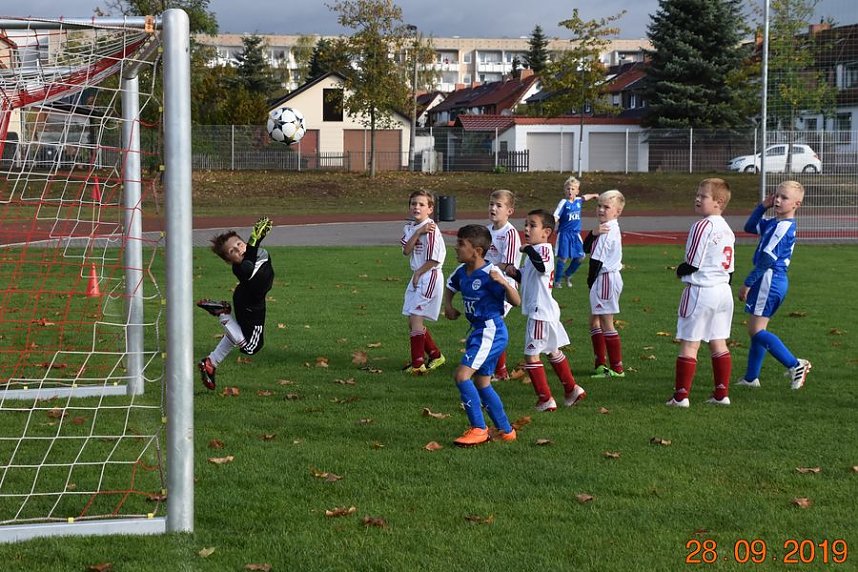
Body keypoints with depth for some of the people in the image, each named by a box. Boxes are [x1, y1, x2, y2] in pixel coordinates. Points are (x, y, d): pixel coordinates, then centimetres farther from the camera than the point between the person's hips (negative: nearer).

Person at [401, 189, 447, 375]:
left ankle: (417, 364, -9)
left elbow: (435, 259, -16)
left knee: (416, 319, -13)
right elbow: (406, 250, -4)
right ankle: (436, 356, 27)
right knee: (413, 323, 12)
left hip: (430, 276, -9)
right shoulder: (409, 227, 11)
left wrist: (418, 273, -8)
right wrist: (418, 232, -16)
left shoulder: (431, 229, -13)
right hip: (416, 277, 9)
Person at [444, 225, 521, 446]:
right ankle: (506, 431, 26)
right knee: (481, 383, 16)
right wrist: (448, 306, 8)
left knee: (462, 375, -17)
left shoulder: (489, 274, -19)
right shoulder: (462, 272, 5)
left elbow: (516, 301, -20)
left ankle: (478, 429, -7)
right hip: (477, 331, 10)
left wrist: (504, 283, -38)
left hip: (491, 331, -10)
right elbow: (450, 287, 27)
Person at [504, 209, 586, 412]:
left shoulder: (544, 248, -17)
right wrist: (515, 273, 3)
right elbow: (527, 278, 22)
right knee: (553, 351, 22)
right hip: (545, 311, 11)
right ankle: (572, 390, 33)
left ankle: (545, 399, -1)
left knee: (531, 354, -5)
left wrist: (528, 249, -29)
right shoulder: (535, 250, 14)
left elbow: (542, 267, -39)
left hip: (541, 312, -11)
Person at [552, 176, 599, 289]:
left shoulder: (578, 201, 6)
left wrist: (594, 196, 49)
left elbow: (585, 197, 30)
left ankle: (567, 274, 27)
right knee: (563, 257, -5)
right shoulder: (563, 203, -11)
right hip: (564, 233, -6)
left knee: (580, 257, 5)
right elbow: (555, 217, -18)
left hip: (576, 234, 6)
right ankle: (557, 281, 8)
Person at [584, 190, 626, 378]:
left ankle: (617, 368, 1)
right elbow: (586, 248, 6)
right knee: (594, 322, 15)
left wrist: (591, 281, -5)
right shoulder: (608, 228, 13)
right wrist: (594, 233, -12)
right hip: (606, 278, 10)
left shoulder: (607, 232, -18)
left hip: (605, 278, -10)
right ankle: (601, 365, 19)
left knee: (606, 324, -4)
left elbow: (597, 259, -17)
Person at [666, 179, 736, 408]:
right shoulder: (727, 229, 11)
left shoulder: (702, 226, -16)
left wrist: (680, 271, 3)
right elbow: (729, 268, 15)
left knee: (689, 344, -4)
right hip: (723, 290, 8)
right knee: (719, 344, 13)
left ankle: (681, 396, -3)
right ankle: (722, 393, 15)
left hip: (700, 289, -8)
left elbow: (691, 265, -15)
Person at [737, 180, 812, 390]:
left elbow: (767, 259, -19)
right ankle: (751, 377, 20)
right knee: (756, 330, 14)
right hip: (777, 280, 10)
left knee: (757, 331, -11)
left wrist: (747, 283, -15)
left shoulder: (783, 227, -16)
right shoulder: (774, 223, 13)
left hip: (769, 279, -10)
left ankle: (794, 365, -15)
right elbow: (749, 227, 26)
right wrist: (763, 206, 12)